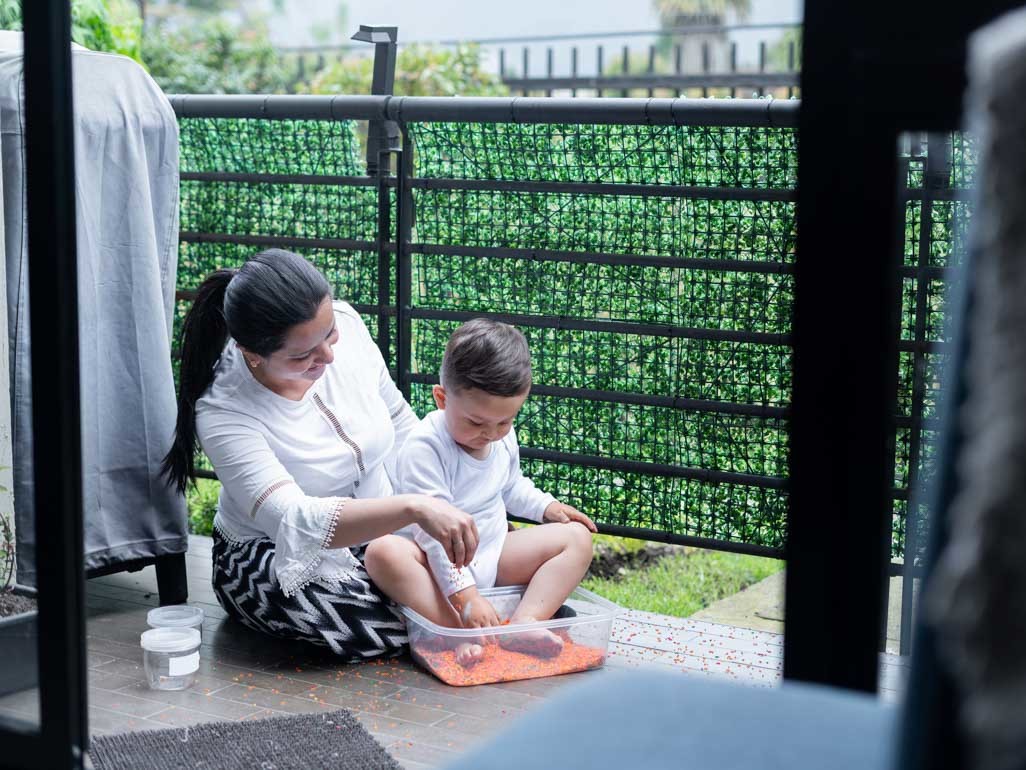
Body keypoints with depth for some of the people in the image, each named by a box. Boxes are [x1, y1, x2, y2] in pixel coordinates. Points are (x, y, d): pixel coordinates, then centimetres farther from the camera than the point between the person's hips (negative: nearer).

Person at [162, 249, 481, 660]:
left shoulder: (345, 323, -14)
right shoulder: (223, 412, -29)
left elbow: (401, 423, 3)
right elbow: (294, 523, -40)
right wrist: (414, 508, -51)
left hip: (379, 530, 4)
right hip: (274, 560, -4)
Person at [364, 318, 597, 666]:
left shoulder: (504, 438, -1)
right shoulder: (424, 448, -25)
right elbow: (434, 533, -30)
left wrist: (546, 506, 4)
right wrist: (465, 595, -36)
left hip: (494, 556, 6)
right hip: (436, 564, -6)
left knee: (577, 537, -5)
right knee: (384, 552, -36)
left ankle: (524, 622, -26)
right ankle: (464, 634, -42)